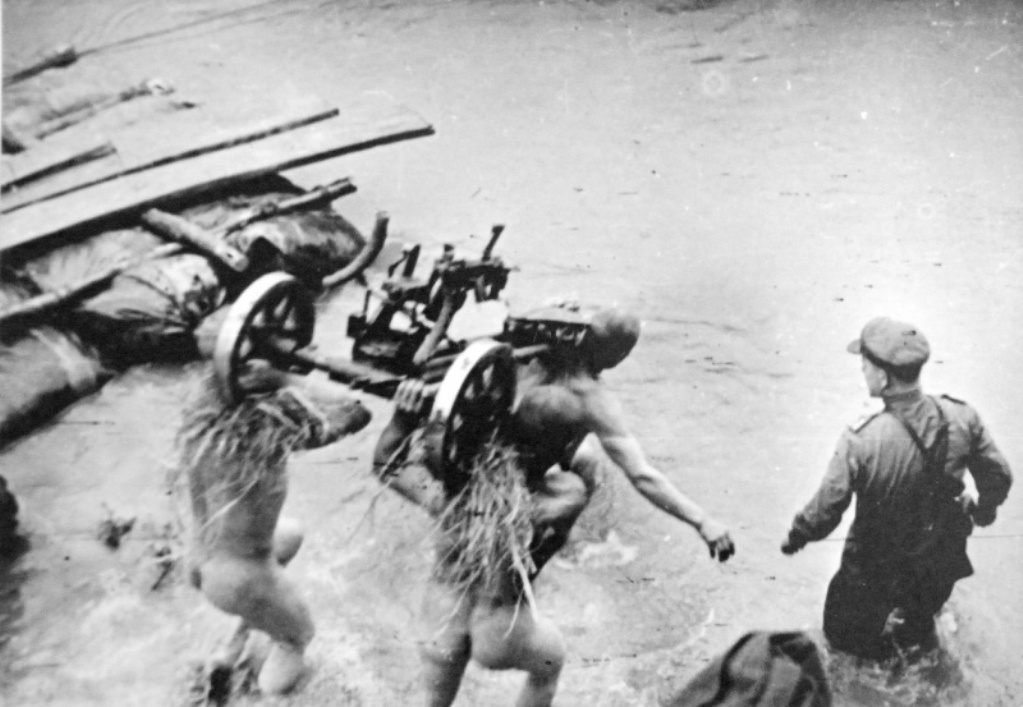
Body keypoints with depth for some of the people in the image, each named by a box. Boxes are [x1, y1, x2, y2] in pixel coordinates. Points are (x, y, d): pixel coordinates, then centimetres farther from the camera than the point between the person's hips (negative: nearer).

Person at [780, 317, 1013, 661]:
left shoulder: (860, 441, -34)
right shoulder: (961, 418, -21)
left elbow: (826, 510, -25)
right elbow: (999, 477, -6)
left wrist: (796, 537, -4)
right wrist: (983, 507, 16)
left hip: (876, 567, -4)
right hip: (942, 562, 4)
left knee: (841, 632, 22)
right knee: (924, 612, 35)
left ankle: (893, 632, 13)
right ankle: (919, 625, 21)